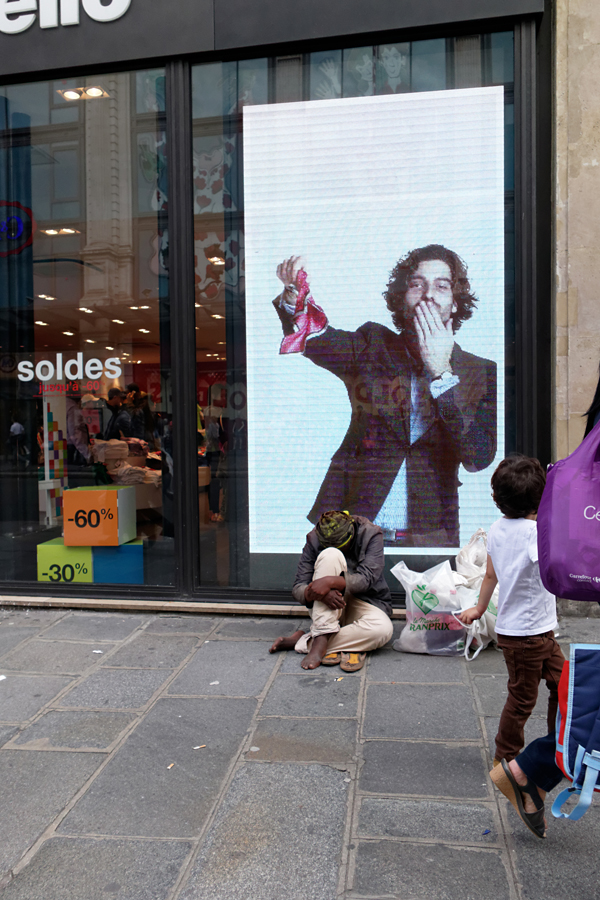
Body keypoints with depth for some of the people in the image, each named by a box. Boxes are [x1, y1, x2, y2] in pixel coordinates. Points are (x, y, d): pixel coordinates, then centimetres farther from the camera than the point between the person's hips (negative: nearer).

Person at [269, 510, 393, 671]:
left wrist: (330, 582, -39)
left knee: (383, 629, -36)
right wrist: (319, 594, -35)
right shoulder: (314, 539, -9)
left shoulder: (371, 535, -12)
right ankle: (322, 638, -33)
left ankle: (303, 642, -26)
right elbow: (298, 589, -12)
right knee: (330, 555, -28)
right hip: (327, 610, 0)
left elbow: (367, 578, -23)